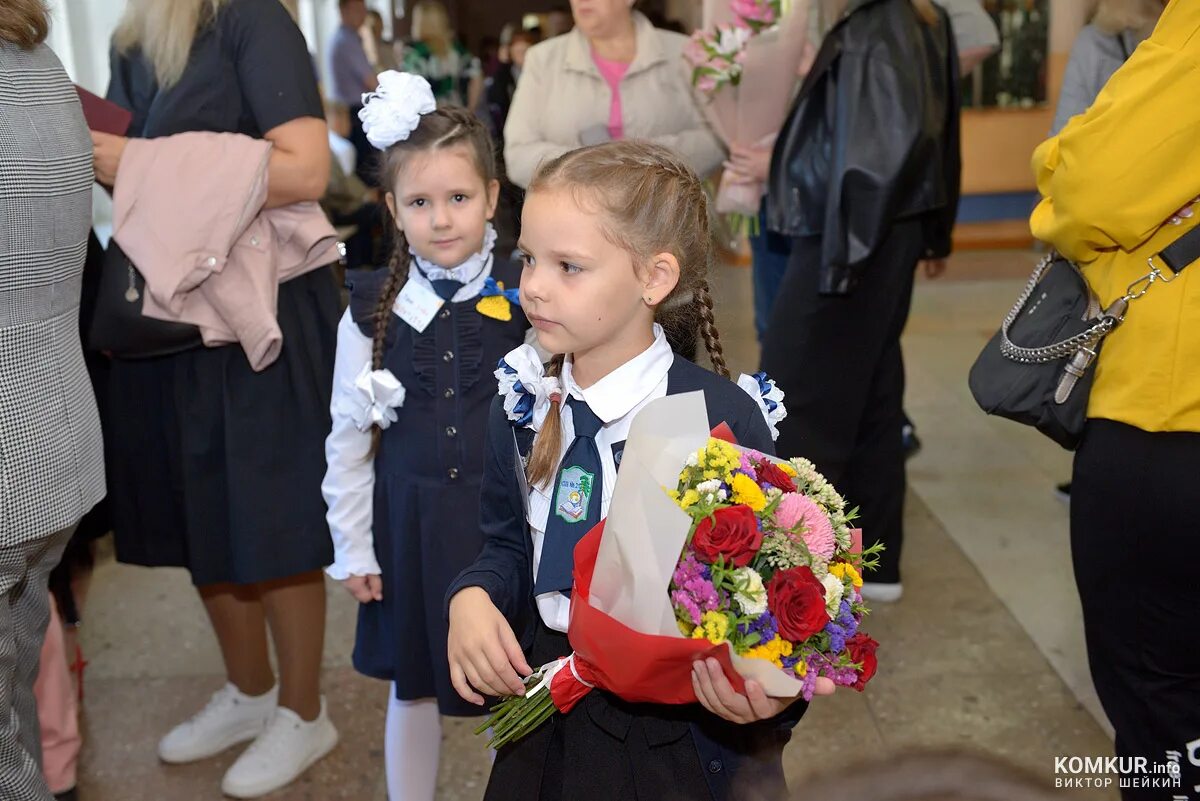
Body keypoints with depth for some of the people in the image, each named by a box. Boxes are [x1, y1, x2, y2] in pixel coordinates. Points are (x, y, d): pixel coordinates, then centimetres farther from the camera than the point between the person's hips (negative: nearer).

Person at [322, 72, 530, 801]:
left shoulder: (525, 299, -8)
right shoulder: (373, 309, -4)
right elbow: (348, 437, 2)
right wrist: (353, 548, 3)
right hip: (409, 519, 2)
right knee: (414, 686, 17)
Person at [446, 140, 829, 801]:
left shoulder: (724, 421, -21)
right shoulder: (522, 404, -4)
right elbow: (509, 542, 7)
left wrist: (769, 691, -31)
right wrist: (472, 597, -13)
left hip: (679, 731, -4)